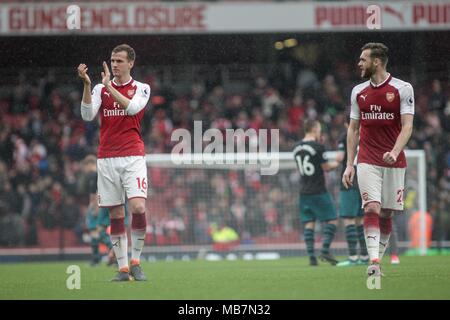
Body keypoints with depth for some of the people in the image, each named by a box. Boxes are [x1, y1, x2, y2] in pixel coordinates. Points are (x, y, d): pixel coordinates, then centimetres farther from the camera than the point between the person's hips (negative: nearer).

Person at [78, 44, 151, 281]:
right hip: (106, 157, 2)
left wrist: (109, 87, -21)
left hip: (133, 157, -2)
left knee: (138, 207, -18)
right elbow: (87, 115, -5)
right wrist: (86, 84, -17)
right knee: (115, 214, 2)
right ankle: (123, 268, 7)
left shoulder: (141, 89, 6)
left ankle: (136, 262, -4)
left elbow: (132, 108, -15)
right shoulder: (100, 89, 10)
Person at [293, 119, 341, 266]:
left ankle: (311, 256, 0)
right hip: (318, 192, -6)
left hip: (304, 192, 6)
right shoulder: (318, 146, -12)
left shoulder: (297, 148, 9)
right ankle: (325, 251, -8)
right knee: (332, 220, 3)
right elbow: (326, 167, -8)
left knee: (309, 223, 6)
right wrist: (337, 163, 12)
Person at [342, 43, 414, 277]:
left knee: (386, 213, 3)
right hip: (367, 161, 1)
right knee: (372, 208, -14)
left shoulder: (402, 89, -3)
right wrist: (349, 165, 7)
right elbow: (353, 129, 13)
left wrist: (395, 152, -25)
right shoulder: (358, 91, 9)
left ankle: (378, 258, 16)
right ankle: (374, 262, -22)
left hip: (394, 162, -1)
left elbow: (407, 126, -8)